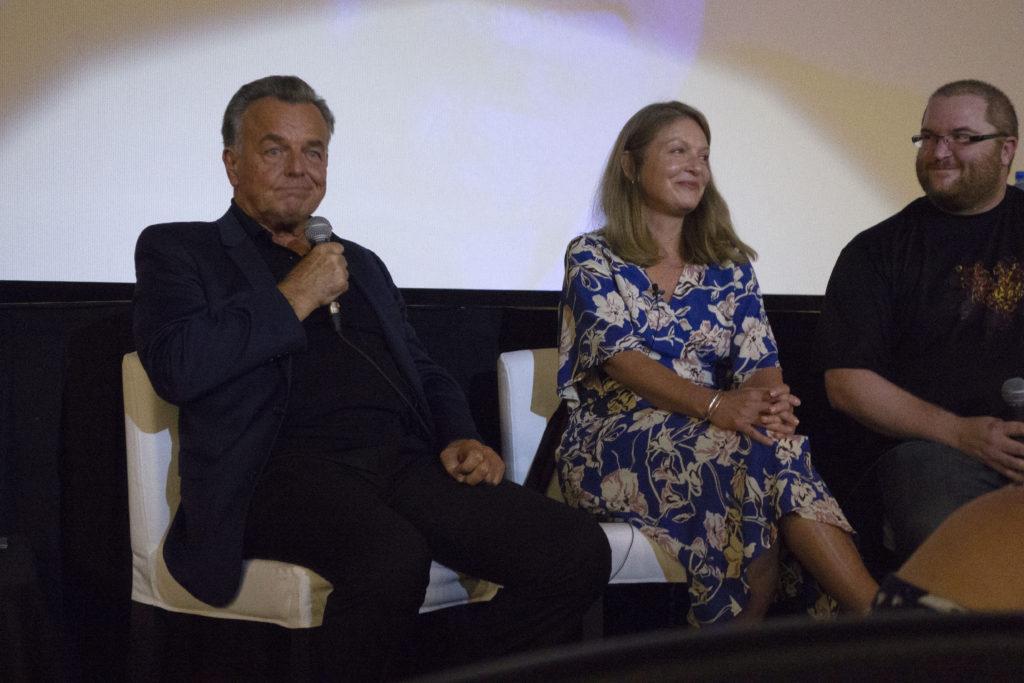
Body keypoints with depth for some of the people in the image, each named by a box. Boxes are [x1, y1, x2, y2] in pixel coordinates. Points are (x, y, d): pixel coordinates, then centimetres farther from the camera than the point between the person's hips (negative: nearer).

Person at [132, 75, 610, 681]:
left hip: (408, 460, 6)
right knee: (393, 559, -39)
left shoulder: (362, 263, 30)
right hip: (288, 466, -5)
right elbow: (177, 368, -5)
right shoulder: (177, 250, 13)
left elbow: (424, 369, 30)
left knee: (580, 553, -17)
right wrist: (294, 297, -1)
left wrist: (461, 438, 8)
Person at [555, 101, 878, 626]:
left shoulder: (729, 265, 18)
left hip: (711, 436, 4)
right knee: (757, 450, -34)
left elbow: (759, 361, 5)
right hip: (611, 448, -3)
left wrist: (769, 398, -22)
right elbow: (620, 355, -12)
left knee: (769, 442, -34)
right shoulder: (592, 258, 5)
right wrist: (715, 405, -29)